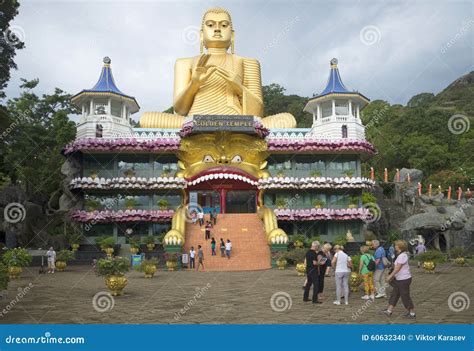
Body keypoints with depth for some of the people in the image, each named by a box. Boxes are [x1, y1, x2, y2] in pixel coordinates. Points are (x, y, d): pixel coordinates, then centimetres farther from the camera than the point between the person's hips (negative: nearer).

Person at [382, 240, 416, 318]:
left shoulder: (402, 256, -21)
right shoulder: (400, 255, 11)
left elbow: (397, 268, -22)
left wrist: (390, 276, -17)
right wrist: (392, 276, 20)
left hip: (404, 279, -10)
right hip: (399, 279, 10)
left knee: (405, 296, 1)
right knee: (394, 294, 12)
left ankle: (412, 313, 15)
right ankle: (389, 311, 17)